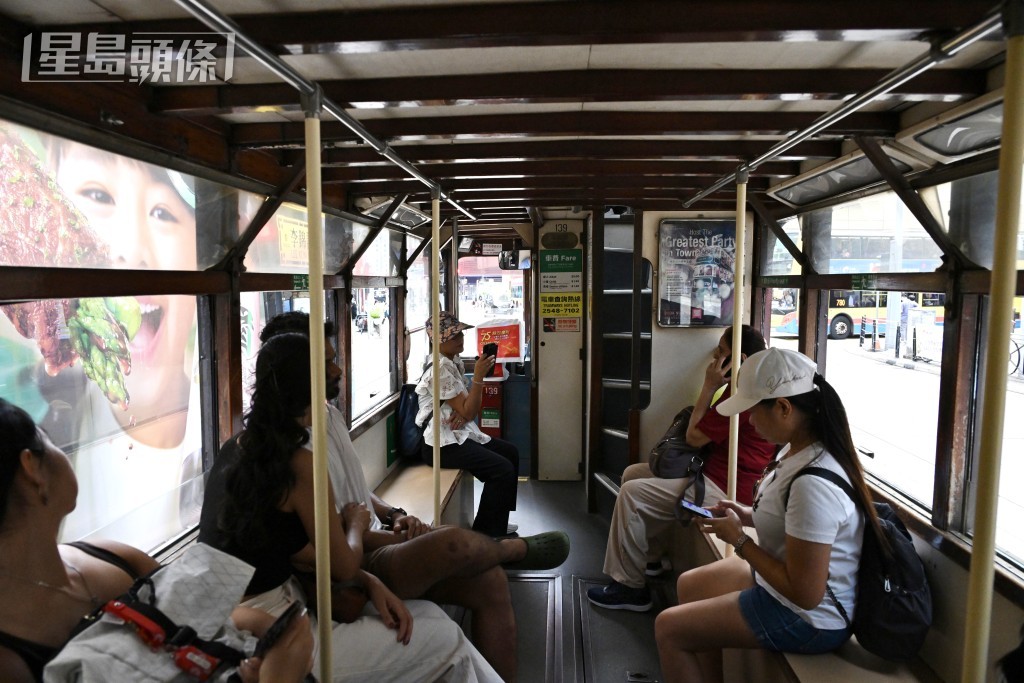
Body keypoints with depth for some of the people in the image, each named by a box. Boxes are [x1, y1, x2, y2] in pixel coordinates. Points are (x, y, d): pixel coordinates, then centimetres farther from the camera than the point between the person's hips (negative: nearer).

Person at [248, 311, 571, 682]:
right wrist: (402, 539, -15)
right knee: (454, 542, -29)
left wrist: (394, 514, 3)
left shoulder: (331, 414, 9)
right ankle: (515, 549, 5)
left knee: (491, 582, -5)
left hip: (374, 544, 9)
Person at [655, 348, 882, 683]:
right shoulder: (799, 449, -5)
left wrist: (739, 539, -20)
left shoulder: (813, 484, -34)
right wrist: (747, 515, -2)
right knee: (689, 585, 21)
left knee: (667, 628, -2)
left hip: (809, 618, -9)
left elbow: (805, 593, -28)